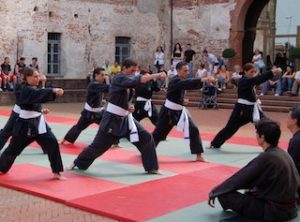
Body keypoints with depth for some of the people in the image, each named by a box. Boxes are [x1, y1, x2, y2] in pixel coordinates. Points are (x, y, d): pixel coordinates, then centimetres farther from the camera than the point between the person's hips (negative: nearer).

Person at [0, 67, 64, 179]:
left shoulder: (33, 89, 12)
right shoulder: (26, 90, -17)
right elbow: (39, 94, -35)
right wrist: (53, 90, -46)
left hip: (38, 122, 8)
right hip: (25, 124, -7)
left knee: (52, 143, -5)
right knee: (14, 148, 6)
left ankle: (56, 172, 1)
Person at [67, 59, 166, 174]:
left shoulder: (125, 80, 11)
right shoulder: (119, 79, -16)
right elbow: (138, 80, -31)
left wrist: (127, 108, 4)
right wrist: (157, 75, -32)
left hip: (125, 118, 8)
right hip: (112, 119, -8)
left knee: (146, 138, -2)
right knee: (98, 145, 3)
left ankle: (151, 168, 6)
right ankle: (78, 163, 25)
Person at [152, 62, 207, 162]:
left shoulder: (182, 81, 7)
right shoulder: (175, 81, -20)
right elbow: (189, 83, -37)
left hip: (179, 111, 7)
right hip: (169, 111, -7)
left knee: (193, 130, -5)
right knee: (159, 132, 5)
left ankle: (199, 156, 0)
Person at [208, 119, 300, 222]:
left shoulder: (265, 158, -21)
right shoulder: (284, 155, 2)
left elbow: (240, 178, -15)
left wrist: (215, 192, -3)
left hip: (273, 211, -9)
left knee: (224, 194, -9)